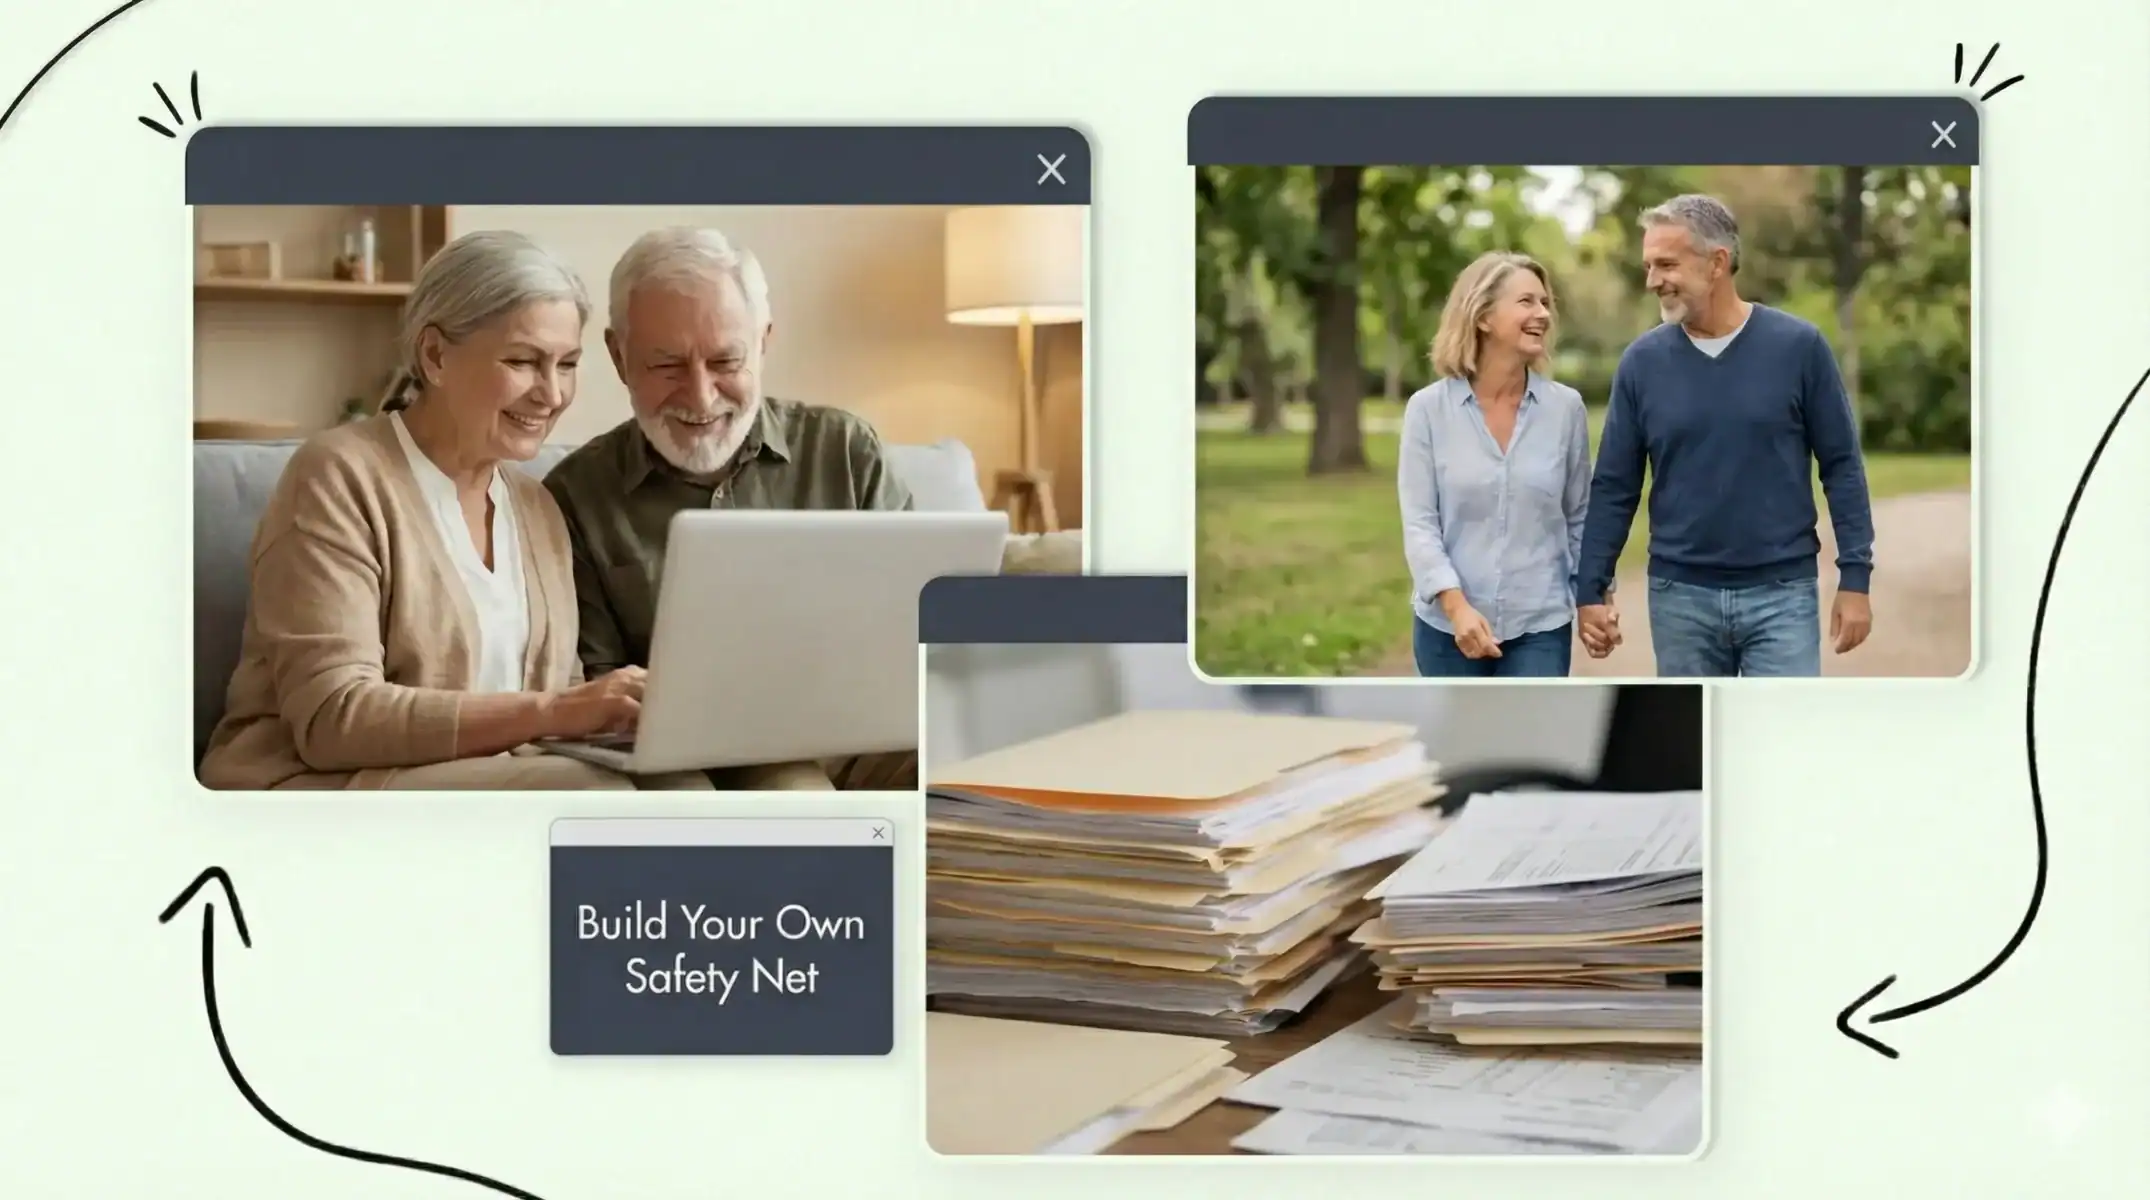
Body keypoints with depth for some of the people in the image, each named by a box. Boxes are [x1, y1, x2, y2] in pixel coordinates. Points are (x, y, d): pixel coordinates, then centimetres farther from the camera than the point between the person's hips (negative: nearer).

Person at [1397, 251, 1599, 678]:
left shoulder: (1565, 407, 0)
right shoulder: (1429, 408, -5)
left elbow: (1580, 516, 9)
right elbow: (1419, 522, -8)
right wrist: (1456, 606, -20)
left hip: (1540, 626, 1)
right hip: (1448, 626, 0)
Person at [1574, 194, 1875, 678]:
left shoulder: (1798, 347, -5)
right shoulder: (1642, 362, 0)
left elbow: (1841, 467, -1)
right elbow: (1614, 487, 4)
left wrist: (1855, 576, -4)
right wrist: (1590, 588, 0)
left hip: (1781, 592, -2)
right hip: (1680, 596, 2)